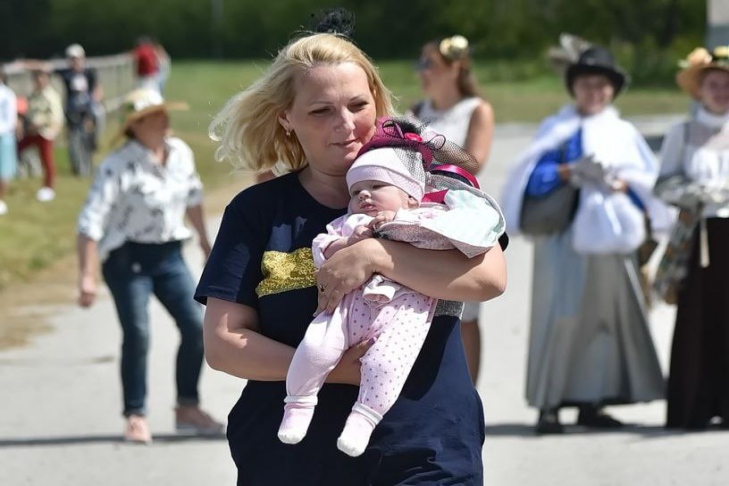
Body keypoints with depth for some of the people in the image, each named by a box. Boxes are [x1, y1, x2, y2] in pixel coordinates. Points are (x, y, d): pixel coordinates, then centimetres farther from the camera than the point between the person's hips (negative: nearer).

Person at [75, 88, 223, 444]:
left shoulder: (181, 154, 1)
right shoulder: (119, 166, -18)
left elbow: (192, 197, 20)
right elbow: (91, 222, -21)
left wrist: (204, 239, 29)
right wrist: (87, 277, -26)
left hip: (168, 254, 6)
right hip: (127, 257, -6)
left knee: (196, 327, -1)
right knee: (137, 334, -13)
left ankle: (187, 408, 13)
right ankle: (135, 417, -2)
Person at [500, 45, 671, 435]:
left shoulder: (624, 133, 17)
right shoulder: (556, 129, 10)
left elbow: (650, 181, 10)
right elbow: (532, 177, -1)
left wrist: (622, 183, -8)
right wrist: (570, 173, -15)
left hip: (611, 237, 3)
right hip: (565, 237, -3)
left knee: (609, 314, 1)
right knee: (561, 315, -11)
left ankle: (592, 402, 7)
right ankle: (549, 404, -10)